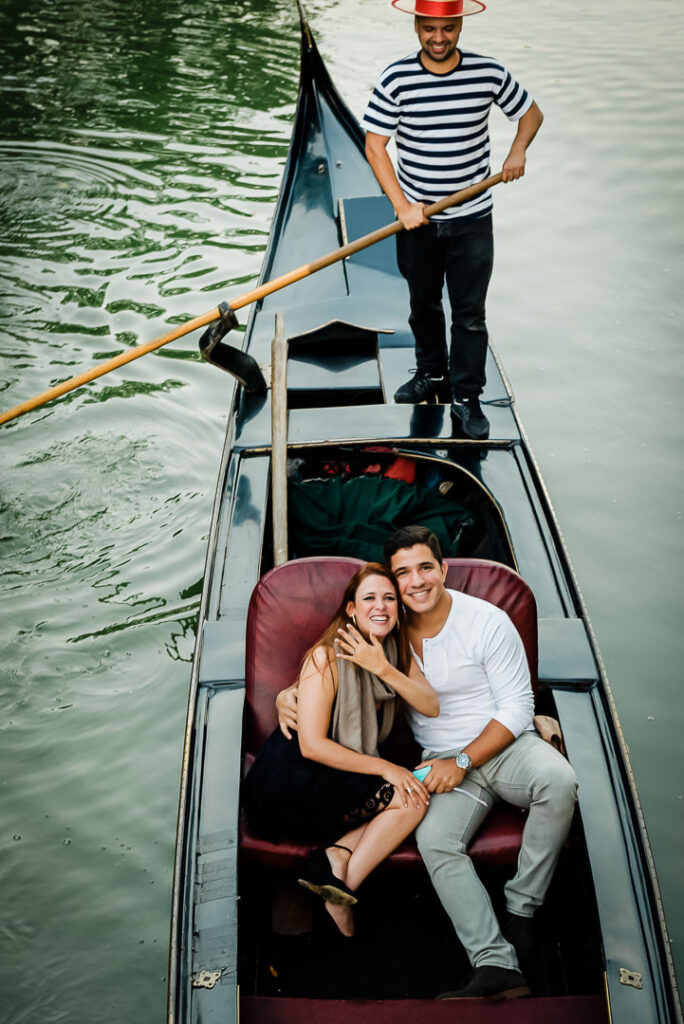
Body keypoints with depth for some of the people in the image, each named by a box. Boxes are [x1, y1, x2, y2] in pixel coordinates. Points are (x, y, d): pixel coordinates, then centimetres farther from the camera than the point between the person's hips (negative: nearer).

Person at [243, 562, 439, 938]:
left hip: (339, 779, 7)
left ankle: (339, 854, -15)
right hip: (289, 784, -7)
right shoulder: (328, 657, -16)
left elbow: (431, 707, -9)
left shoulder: (396, 651, 6)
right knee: (411, 798, -18)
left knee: (413, 791, -12)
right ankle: (343, 890, -12)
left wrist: (384, 669, -24)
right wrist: (385, 768, -17)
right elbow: (312, 745, -19)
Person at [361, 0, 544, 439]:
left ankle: (467, 397, 14)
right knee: (423, 304, 17)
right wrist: (403, 206, -16)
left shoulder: (489, 73, -6)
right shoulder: (396, 79, -9)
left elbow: (531, 113, 9)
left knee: (470, 312, 2)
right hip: (416, 218, 1)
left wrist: (517, 151, -11)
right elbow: (374, 145, -8)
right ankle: (432, 374, 38)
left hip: (472, 220, 0)